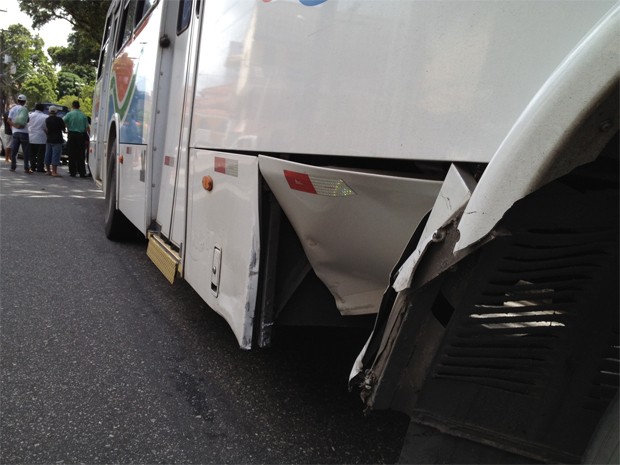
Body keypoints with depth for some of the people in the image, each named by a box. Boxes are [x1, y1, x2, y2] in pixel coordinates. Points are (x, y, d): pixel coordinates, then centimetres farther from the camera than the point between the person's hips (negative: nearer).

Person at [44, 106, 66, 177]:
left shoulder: (47, 119, 6)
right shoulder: (59, 119, -8)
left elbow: (46, 130, 5)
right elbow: (64, 129, -2)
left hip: (49, 140, 6)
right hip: (57, 140, -6)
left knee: (48, 155, 12)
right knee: (55, 156, -6)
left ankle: (48, 170, 19)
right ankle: (54, 172, -9)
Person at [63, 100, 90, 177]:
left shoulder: (69, 114, -2)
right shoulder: (83, 115, 5)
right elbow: (87, 128, 4)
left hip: (72, 136, -2)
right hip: (81, 136, 2)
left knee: (72, 155, 4)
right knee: (80, 156, 5)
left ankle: (72, 172, 5)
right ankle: (82, 173, 3)